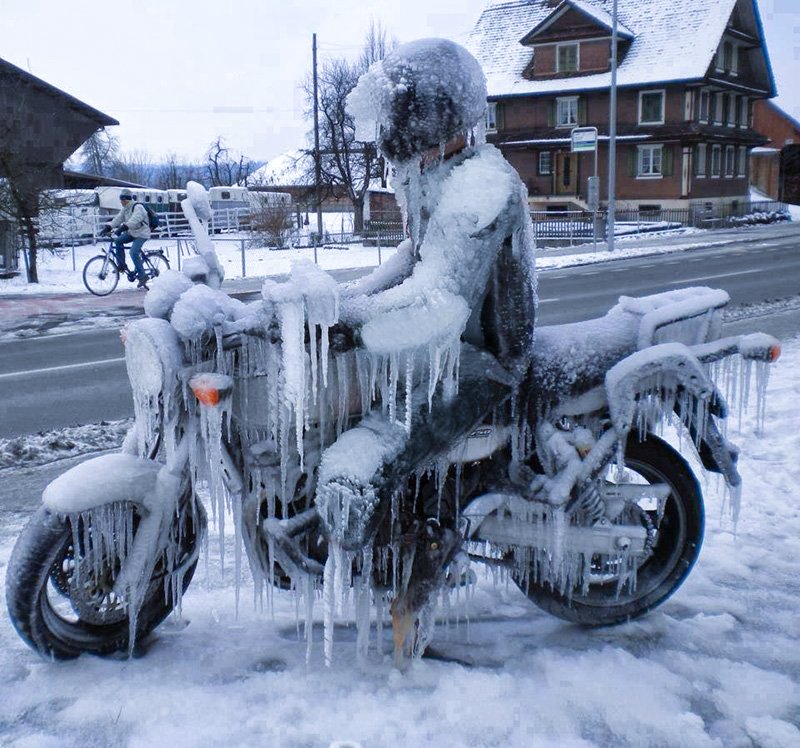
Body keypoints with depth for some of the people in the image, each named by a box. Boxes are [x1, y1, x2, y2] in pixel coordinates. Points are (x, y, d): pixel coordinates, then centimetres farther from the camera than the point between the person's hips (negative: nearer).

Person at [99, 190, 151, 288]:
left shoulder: (138, 207, -19)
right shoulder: (125, 209, 10)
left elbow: (134, 220, -36)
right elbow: (118, 218, -1)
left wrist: (123, 227, -49)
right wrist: (108, 227, -16)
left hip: (142, 234, -9)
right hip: (131, 232, 9)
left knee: (134, 253, -23)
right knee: (118, 241, -10)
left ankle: (142, 276, -13)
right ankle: (121, 265, 1)